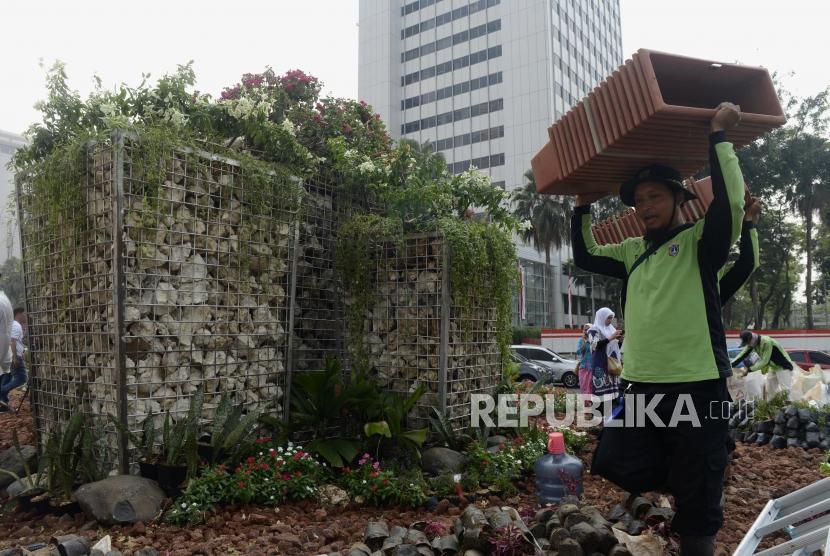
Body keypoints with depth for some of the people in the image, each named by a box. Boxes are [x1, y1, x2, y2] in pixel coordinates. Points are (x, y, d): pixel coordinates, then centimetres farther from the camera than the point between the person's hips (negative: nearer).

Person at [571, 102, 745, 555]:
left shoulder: (701, 242, -2)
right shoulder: (635, 251, 15)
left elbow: (729, 202, -20)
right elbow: (585, 257, 23)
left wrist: (718, 136, -14)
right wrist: (583, 206, 17)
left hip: (697, 388, -5)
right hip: (639, 386, 6)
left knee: (696, 503, 4)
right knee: (617, 471, 9)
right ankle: (670, 474, 34)